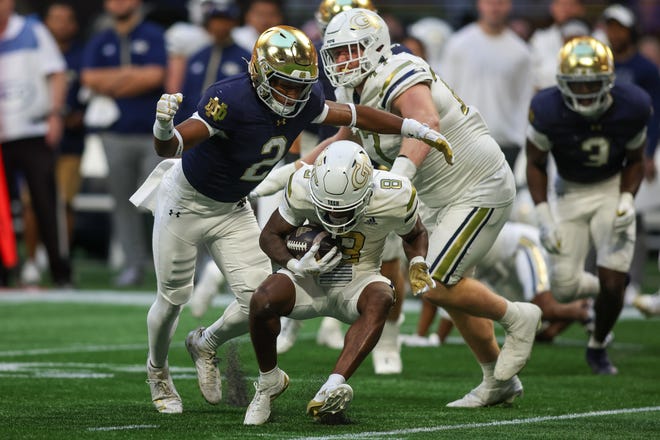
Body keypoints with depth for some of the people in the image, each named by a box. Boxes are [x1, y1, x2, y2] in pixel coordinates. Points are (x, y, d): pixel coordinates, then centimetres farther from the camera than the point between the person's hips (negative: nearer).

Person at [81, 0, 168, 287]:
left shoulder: (155, 37, 4)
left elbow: (155, 76, -10)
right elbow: (89, 79, 1)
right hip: (115, 135, 4)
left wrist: (110, 83, -3)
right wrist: (132, 74, -5)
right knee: (123, 201, 4)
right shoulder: (99, 43, 15)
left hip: (154, 134, -4)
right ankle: (133, 264, 10)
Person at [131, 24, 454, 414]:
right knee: (174, 297, 6)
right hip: (187, 201, -6)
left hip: (232, 208, 6)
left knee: (259, 300, -3)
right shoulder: (232, 100, -35)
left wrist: (419, 130, 4)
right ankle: (158, 372, 37)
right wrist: (164, 127, -65)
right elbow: (171, 147, -41)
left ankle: (206, 344, 29)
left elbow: (354, 115, 1)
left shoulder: (305, 101, -15)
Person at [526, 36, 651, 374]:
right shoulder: (548, 111, -23)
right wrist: (543, 216, -15)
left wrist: (627, 201, -16)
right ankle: (601, 290, 32)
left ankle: (598, 347, 18)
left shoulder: (631, 108, -19)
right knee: (564, 288, -5)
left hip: (612, 190, 0)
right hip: (570, 192, 0)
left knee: (612, 283, -10)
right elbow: (535, 164, -6)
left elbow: (634, 161, -1)